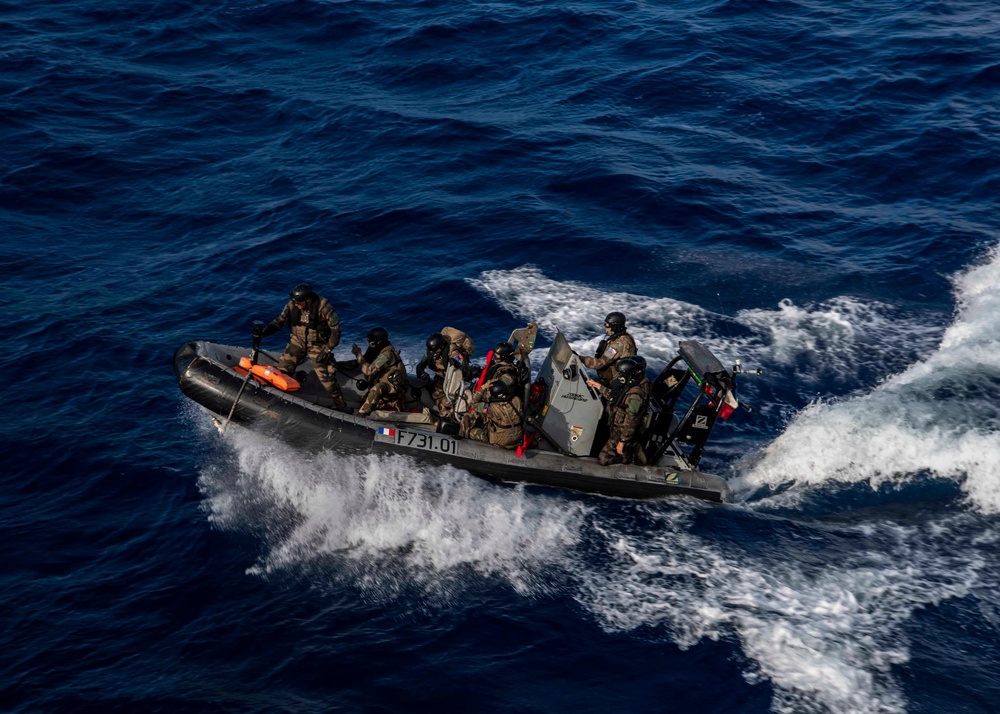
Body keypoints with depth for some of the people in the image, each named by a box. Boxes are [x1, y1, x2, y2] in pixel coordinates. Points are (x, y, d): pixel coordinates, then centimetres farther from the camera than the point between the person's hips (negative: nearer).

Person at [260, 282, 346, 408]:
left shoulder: (323, 307, -27)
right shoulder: (292, 305, -16)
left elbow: (336, 329, -19)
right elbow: (279, 321, -6)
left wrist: (328, 350, -21)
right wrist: (263, 332, -21)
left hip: (318, 345, -4)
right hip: (298, 342, 4)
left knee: (326, 377, -9)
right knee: (282, 370, 1)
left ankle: (341, 407, 5)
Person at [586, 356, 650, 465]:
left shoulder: (635, 395, -31)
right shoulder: (628, 384, -3)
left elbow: (631, 421, -27)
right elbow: (614, 396, 18)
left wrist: (623, 441, -23)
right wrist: (598, 386, 18)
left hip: (621, 433, -9)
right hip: (616, 427, 9)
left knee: (603, 459, -6)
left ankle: (633, 455, 5)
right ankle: (633, 449, 20)